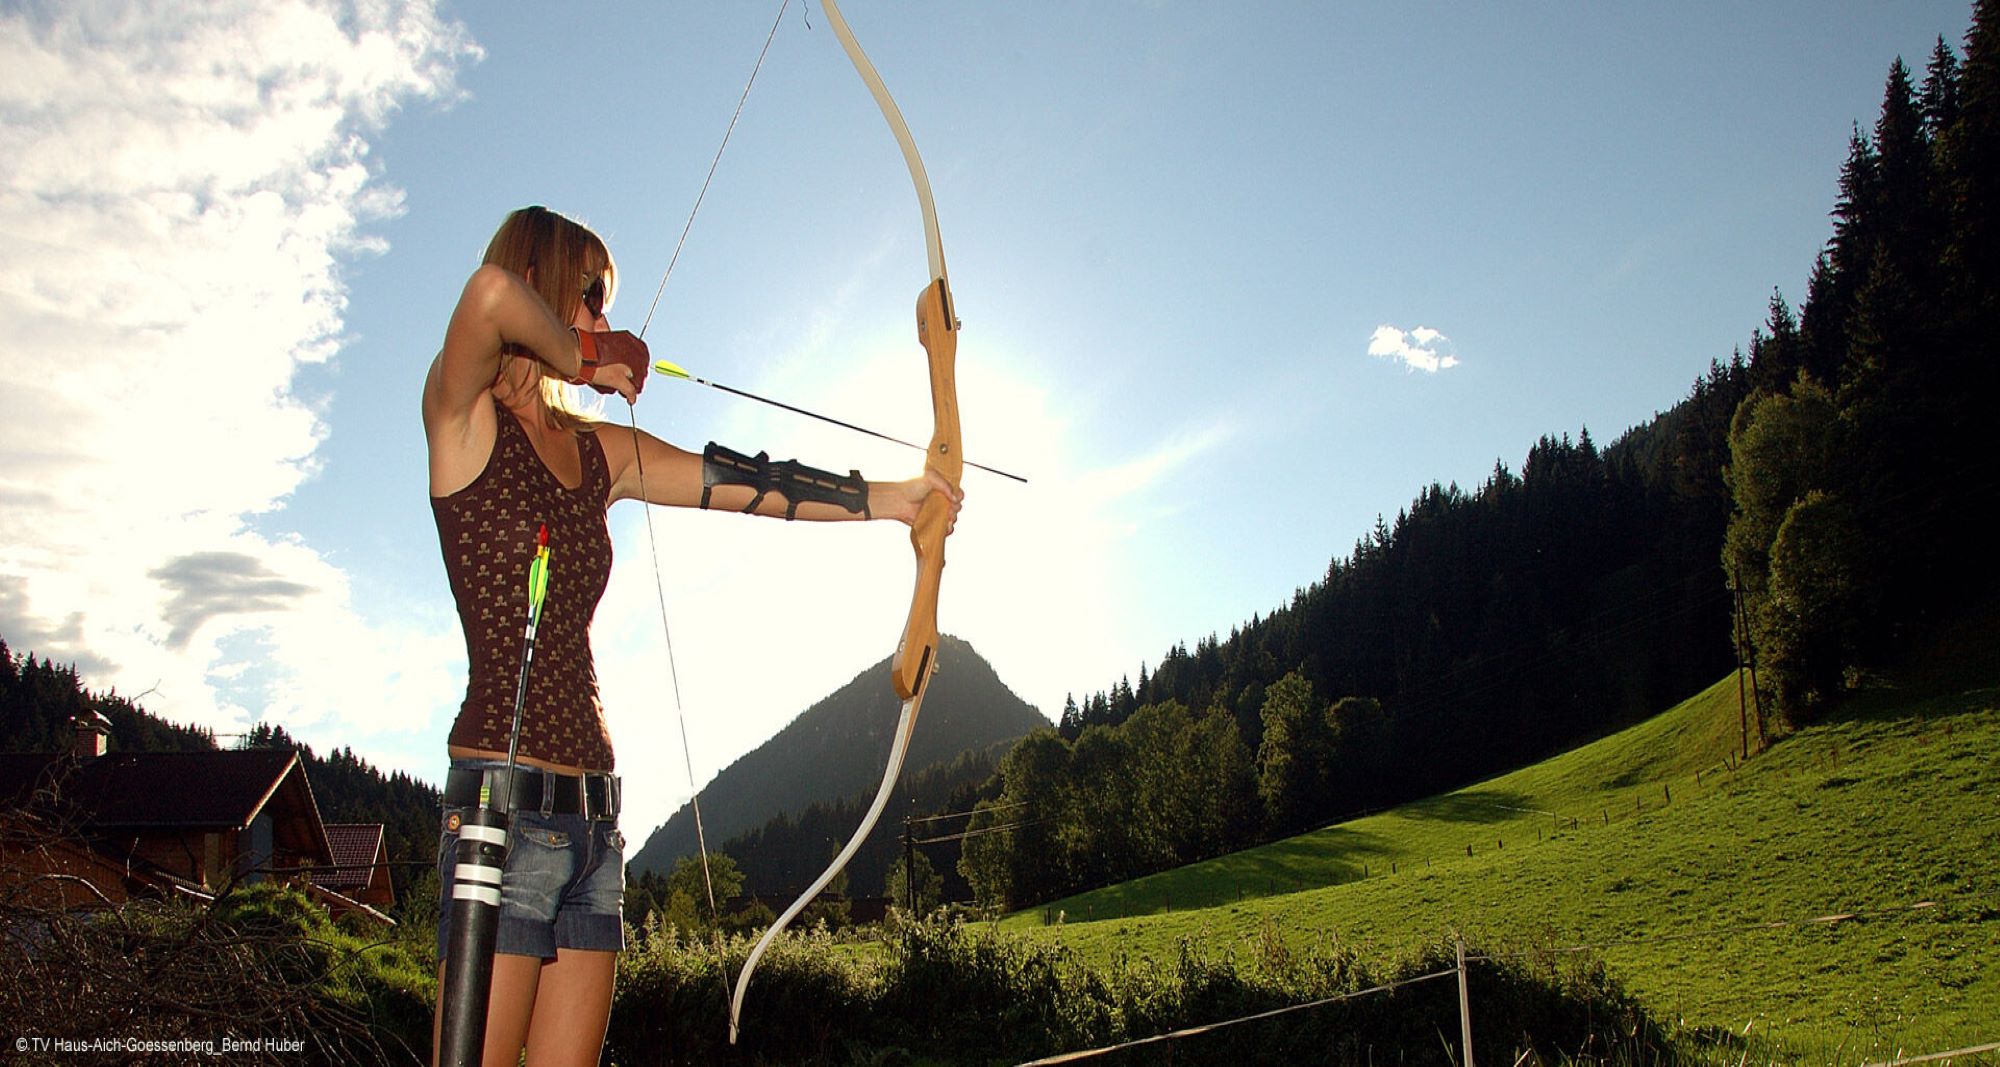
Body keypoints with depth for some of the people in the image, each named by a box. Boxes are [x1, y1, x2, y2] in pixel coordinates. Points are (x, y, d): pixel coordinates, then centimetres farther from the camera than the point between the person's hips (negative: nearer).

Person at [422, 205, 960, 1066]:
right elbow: (491, 294, -23)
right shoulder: (463, 419, -3)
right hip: (503, 804, -7)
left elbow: (748, 485, 15)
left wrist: (884, 497, 12)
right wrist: (583, 359, -6)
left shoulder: (602, 455, 16)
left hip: (590, 815, 7)